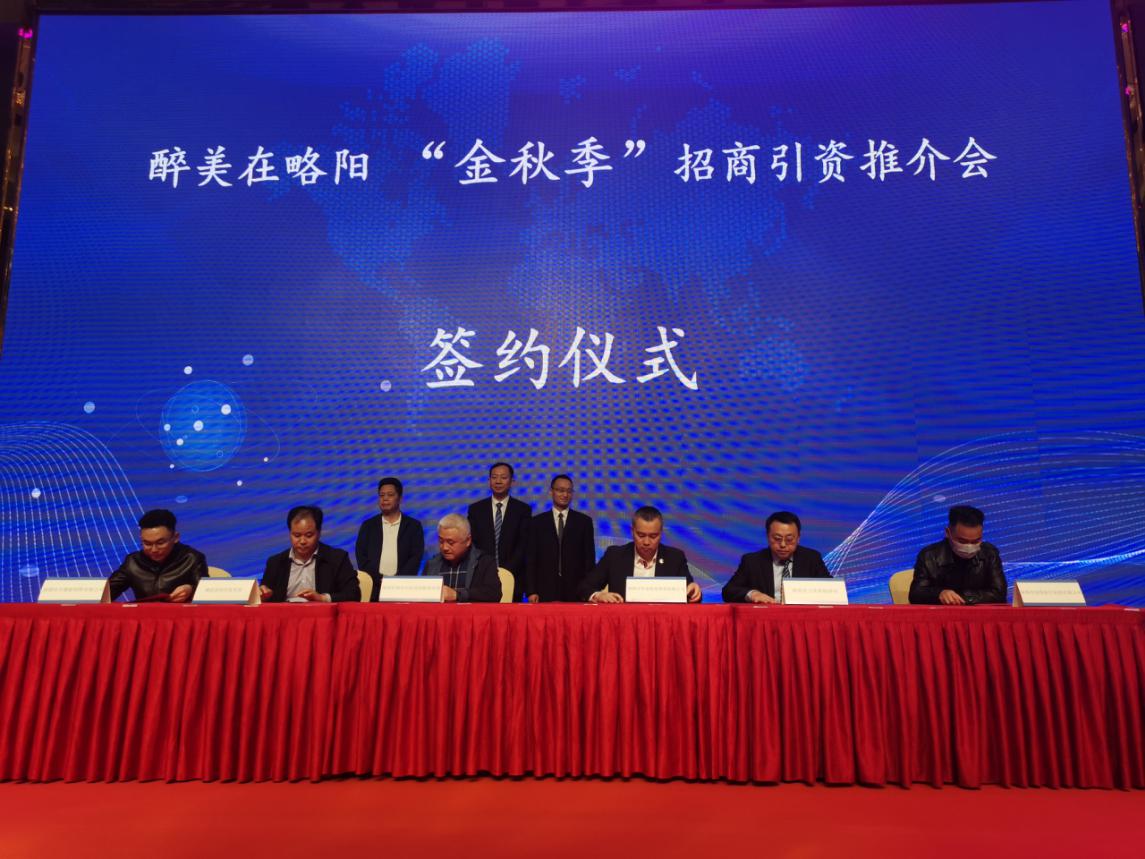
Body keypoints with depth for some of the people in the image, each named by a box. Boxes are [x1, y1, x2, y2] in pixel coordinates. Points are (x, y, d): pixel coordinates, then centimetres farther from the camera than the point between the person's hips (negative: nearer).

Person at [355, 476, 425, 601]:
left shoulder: (414, 526, 8)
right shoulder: (368, 525, 12)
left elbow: (416, 557, 0)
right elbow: (361, 556, 4)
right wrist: (380, 580, -9)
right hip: (373, 589, 1)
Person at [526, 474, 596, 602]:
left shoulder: (584, 521, 7)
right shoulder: (537, 522, 8)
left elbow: (589, 558, 6)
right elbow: (531, 559, 5)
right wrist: (531, 591, -3)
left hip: (576, 591, 0)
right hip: (545, 591, 0)